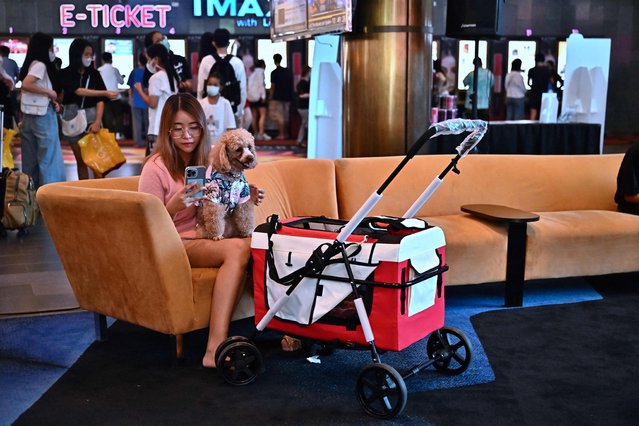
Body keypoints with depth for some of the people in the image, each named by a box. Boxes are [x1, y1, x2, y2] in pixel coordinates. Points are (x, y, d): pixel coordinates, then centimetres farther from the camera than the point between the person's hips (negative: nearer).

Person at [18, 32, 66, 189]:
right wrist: (49, 92, -17)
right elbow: (26, 85, -26)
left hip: (31, 116, 9)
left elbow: (34, 92, 14)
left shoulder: (32, 64, 14)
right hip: (42, 115, -9)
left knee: (31, 158, 11)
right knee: (49, 156, -4)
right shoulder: (40, 65, -12)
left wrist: (51, 101, 4)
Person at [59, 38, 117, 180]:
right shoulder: (65, 74, -1)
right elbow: (78, 91, -15)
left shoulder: (94, 74, 3)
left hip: (92, 117, 0)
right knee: (81, 160, 6)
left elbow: (100, 100, -2)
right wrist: (105, 92, -21)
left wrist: (98, 121, -15)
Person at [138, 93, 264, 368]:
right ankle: (216, 349, -36)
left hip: (210, 238, 5)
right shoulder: (156, 168, -7)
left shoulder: (208, 160, 11)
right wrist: (173, 207, -26)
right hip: (175, 245, -5)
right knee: (238, 248, -34)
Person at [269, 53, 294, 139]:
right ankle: (285, 133, 18)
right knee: (285, 116, 13)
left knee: (279, 117, -2)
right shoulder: (288, 71, 7)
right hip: (287, 97, 6)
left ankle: (281, 134, -4)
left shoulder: (274, 73, -9)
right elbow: (291, 84, 10)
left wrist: (270, 97, 0)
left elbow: (273, 86, -9)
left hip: (278, 97, -6)